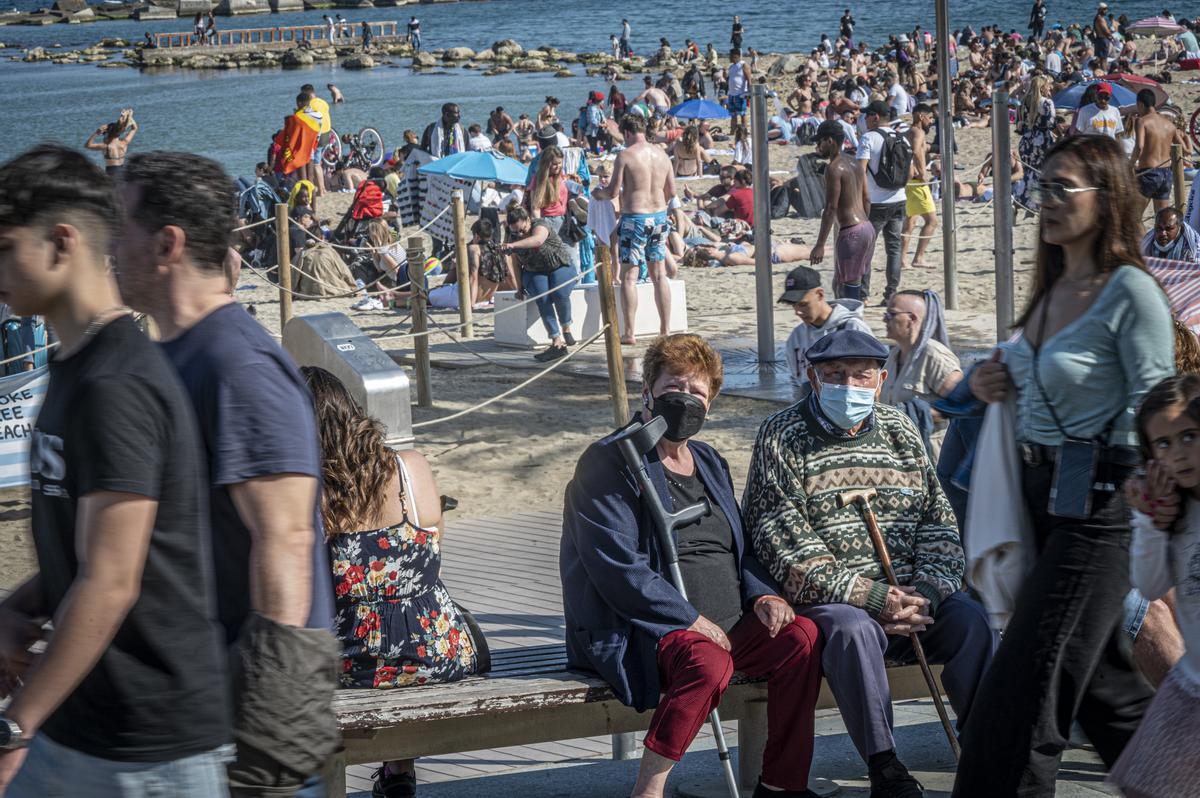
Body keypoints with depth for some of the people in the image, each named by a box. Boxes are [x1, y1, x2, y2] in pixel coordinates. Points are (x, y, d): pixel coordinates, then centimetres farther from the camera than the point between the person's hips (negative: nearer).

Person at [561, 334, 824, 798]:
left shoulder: (709, 464, 21)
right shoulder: (609, 463, -4)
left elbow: (739, 547, 26)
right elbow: (615, 567, -14)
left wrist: (762, 593, 3)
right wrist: (692, 620, -18)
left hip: (725, 625, 7)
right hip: (647, 629, -7)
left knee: (802, 636, -18)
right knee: (709, 662, -37)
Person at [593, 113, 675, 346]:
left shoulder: (625, 155, -11)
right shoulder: (662, 155, 6)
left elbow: (613, 192, -12)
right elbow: (671, 191, 11)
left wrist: (598, 193, 9)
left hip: (634, 218, -5)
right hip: (659, 217, 5)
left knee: (629, 277, 0)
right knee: (659, 275, 12)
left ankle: (629, 333, -2)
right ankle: (665, 330, 15)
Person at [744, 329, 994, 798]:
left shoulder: (900, 431, 15)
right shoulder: (782, 438, 0)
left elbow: (939, 522, 13)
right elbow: (784, 543, -9)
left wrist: (925, 595, -7)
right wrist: (873, 596, -16)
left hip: (910, 597, 4)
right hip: (827, 601, -4)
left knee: (969, 618, -22)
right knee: (853, 628, -35)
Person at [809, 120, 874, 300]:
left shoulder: (834, 168, -12)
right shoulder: (853, 162, 15)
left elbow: (831, 208, -17)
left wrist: (820, 245, -16)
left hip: (851, 232, -9)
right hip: (867, 228, 9)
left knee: (850, 289, -5)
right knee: (839, 284, 17)